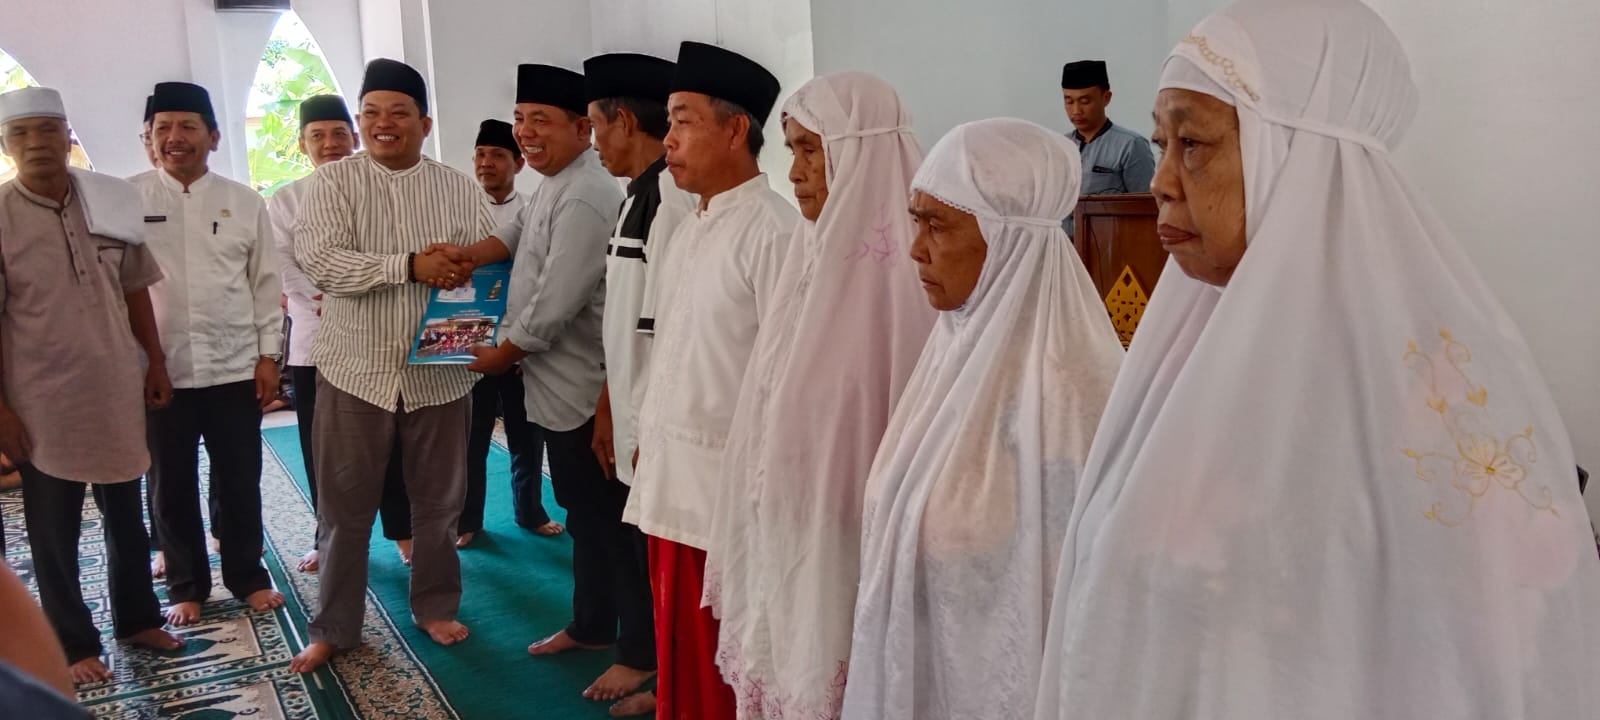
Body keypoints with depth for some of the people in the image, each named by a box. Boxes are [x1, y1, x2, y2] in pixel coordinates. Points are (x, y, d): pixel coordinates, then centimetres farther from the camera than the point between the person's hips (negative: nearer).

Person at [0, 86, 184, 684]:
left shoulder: (110, 201, 1)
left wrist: (155, 363, 8)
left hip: (118, 389, 3)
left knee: (125, 514, 17)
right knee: (54, 531, 8)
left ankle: (137, 618, 33)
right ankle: (73, 645, 22)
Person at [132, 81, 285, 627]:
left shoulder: (245, 203, 4)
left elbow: (266, 284, 6)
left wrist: (268, 354, 1)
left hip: (234, 367, 1)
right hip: (160, 370, 0)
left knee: (239, 482, 10)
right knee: (172, 486, 10)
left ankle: (248, 577, 26)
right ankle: (186, 585, 26)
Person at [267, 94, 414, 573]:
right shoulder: (284, 202, 6)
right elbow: (286, 271, 0)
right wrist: (326, 307, -15)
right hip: (313, 340, 2)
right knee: (322, 449, 8)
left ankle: (402, 530, 21)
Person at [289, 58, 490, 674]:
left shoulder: (460, 190, 5)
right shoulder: (333, 182, -2)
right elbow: (320, 260, -15)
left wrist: (467, 274, -22)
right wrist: (411, 265, -21)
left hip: (438, 371, 2)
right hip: (356, 369, -1)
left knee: (438, 502, 14)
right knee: (344, 508, 8)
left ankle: (435, 607, 32)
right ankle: (333, 628, 22)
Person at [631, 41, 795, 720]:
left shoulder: (772, 231, -16)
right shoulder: (688, 230, 12)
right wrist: (648, 438, 17)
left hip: (728, 488, -8)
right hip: (668, 479, 8)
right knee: (679, 659, 18)